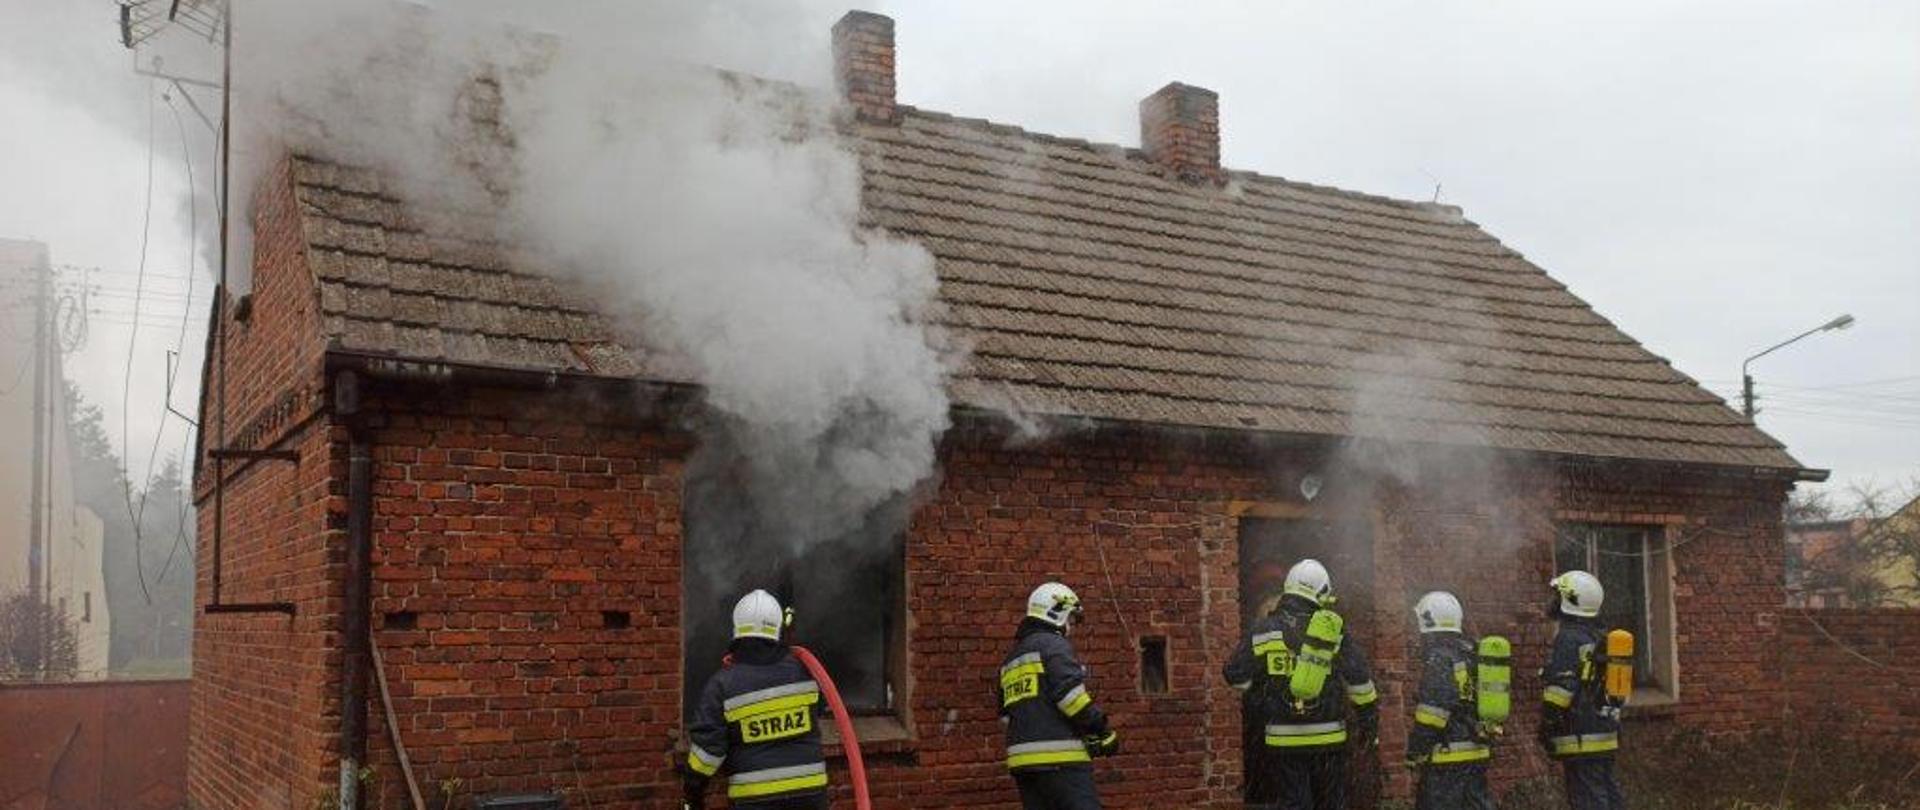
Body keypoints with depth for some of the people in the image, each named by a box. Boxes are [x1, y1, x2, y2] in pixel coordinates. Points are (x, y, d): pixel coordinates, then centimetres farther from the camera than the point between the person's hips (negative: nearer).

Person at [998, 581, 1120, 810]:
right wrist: (1102, 732, -8)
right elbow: (1071, 693, -15)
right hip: (1059, 759, -9)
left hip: (1022, 757, 9)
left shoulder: (1011, 660, 24)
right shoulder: (1054, 644, -4)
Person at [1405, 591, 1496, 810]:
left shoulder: (1438, 658, -14)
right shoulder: (1472, 655, 14)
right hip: (1478, 753, 9)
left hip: (1446, 758, -9)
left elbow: (1431, 712, -20)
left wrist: (1415, 754, -15)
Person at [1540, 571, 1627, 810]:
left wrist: (1547, 725, -15)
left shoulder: (1569, 638, -14)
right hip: (1606, 732, 10)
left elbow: (1562, 687, -21)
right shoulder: (1599, 638, 16)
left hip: (1581, 737, -10)